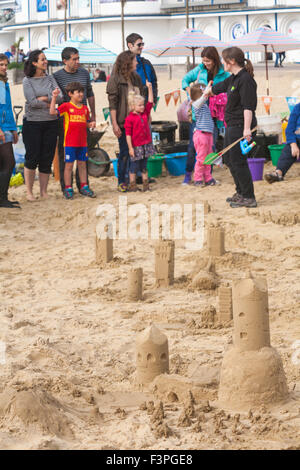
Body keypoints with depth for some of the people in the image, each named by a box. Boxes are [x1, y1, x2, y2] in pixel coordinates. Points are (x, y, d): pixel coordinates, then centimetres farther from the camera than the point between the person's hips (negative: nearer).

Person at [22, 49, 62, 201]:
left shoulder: (50, 78, 8)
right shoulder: (27, 80, -4)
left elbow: (60, 97, -2)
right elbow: (32, 102, -14)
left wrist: (45, 98, -12)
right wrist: (49, 104, -7)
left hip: (50, 123, 4)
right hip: (32, 122, -4)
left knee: (47, 158, 4)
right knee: (32, 158, -3)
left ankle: (44, 191, 13)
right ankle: (29, 191, 8)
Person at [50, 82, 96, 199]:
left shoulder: (85, 108, 11)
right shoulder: (66, 106, -5)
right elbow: (53, 112, -17)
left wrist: (91, 124, -1)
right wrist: (54, 98, -23)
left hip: (82, 142, 5)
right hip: (70, 142, -5)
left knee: (82, 164, 11)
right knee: (69, 164, 0)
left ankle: (84, 187, 19)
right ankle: (68, 189, 7)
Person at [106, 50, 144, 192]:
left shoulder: (136, 78, 11)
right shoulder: (115, 79, -8)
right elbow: (112, 103, -10)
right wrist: (114, 124, -15)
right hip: (123, 122, -6)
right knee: (124, 152, -2)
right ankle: (121, 182, 9)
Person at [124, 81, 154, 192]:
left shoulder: (145, 114, 7)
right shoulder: (129, 118, -11)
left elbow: (150, 102, 7)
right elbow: (128, 134, -12)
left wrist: (149, 88, 0)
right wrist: (130, 147, -15)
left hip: (146, 144, 6)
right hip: (136, 146, -5)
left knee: (144, 166, 13)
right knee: (134, 167, 3)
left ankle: (146, 185, 18)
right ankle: (132, 186, 11)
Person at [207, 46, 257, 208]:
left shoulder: (245, 79, -17)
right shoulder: (233, 78, 12)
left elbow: (248, 106, -23)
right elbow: (219, 88, 32)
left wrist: (247, 129, -28)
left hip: (240, 126, -10)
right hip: (232, 125, 10)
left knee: (238, 161, -7)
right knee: (229, 159, 18)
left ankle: (249, 198, 0)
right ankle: (241, 193, 28)